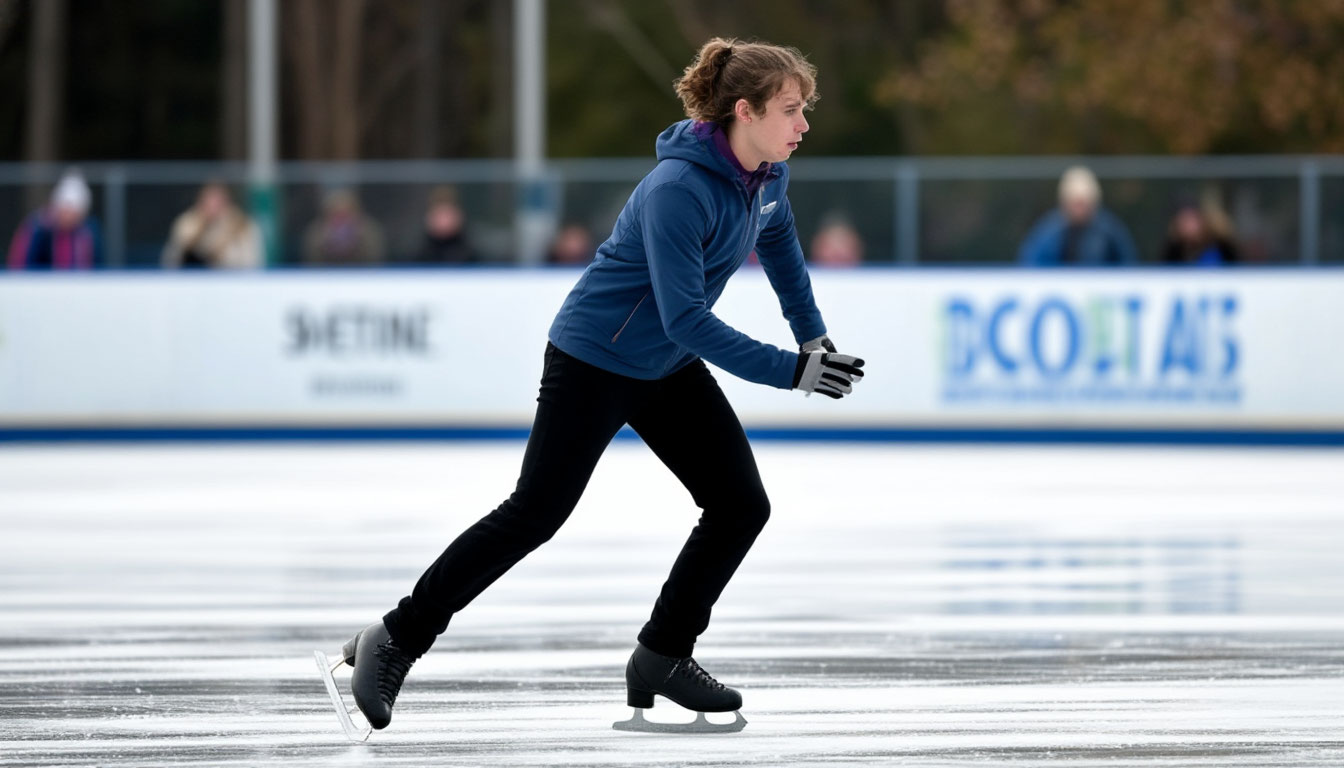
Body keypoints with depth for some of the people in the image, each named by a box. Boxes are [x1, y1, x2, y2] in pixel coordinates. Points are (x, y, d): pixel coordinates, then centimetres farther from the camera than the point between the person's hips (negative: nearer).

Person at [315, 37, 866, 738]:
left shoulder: (767, 172, -5)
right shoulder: (678, 190, -31)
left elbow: (778, 236, 19)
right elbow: (686, 319, -34)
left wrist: (811, 331, 17)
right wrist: (790, 371, -33)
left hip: (670, 368, 8)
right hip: (594, 361, -8)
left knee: (742, 503, 0)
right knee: (533, 515, -5)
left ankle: (662, 658, 12)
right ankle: (396, 640, 7)